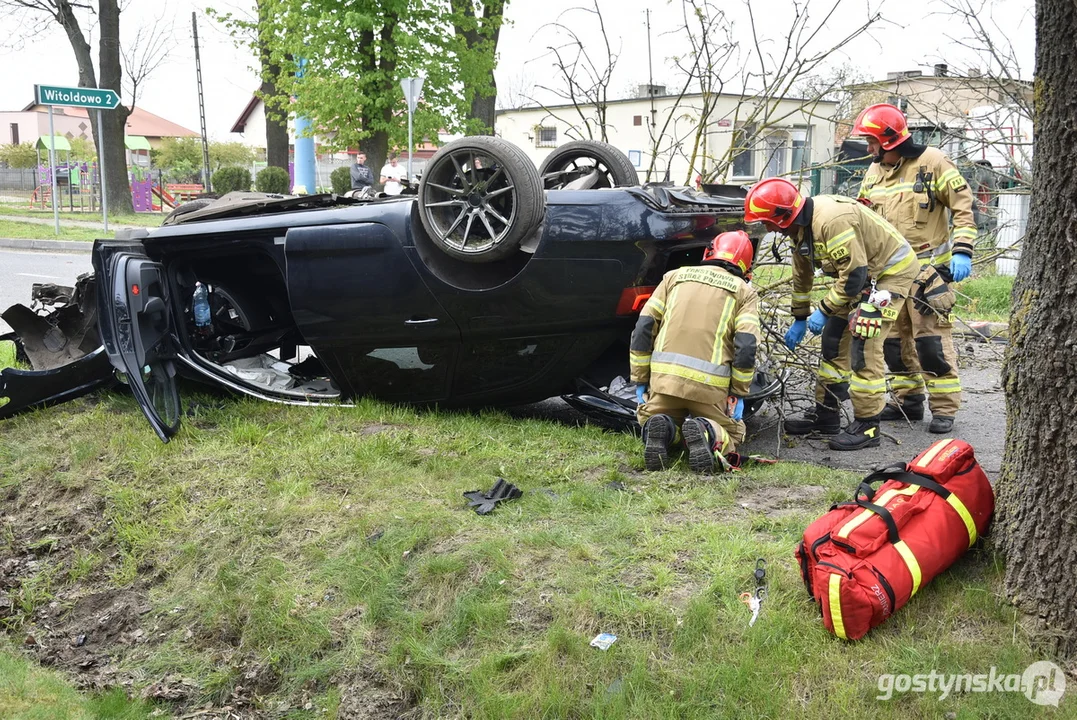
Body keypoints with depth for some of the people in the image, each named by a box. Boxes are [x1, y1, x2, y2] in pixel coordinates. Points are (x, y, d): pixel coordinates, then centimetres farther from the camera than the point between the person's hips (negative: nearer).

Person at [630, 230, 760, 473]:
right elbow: (746, 346, -4)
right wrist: (738, 393, 7)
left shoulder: (675, 276, 15)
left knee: (649, 417, 30)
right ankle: (707, 433, -12)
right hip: (709, 384, -1)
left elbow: (643, 328, 8)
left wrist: (640, 380, 12)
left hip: (664, 376, 2)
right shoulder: (744, 292, 10)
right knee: (731, 433, 23)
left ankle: (660, 429, -7)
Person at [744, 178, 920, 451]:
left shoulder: (832, 221, -31)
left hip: (891, 272, -10)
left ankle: (867, 426, -4)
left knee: (863, 347, -13)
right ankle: (825, 415, 19)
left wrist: (824, 311, -20)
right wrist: (799, 320, 20)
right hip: (862, 274, 10)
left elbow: (854, 274, -29)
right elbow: (801, 277, 14)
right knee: (834, 341, 10)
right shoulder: (800, 227, 0)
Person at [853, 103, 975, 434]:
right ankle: (908, 401, 22)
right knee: (895, 339, 10)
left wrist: (962, 251, -16)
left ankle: (944, 408, 2)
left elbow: (963, 206, -7)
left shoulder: (932, 162, -8)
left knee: (931, 339, -7)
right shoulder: (874, 173, 11)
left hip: (927, 268, -6)